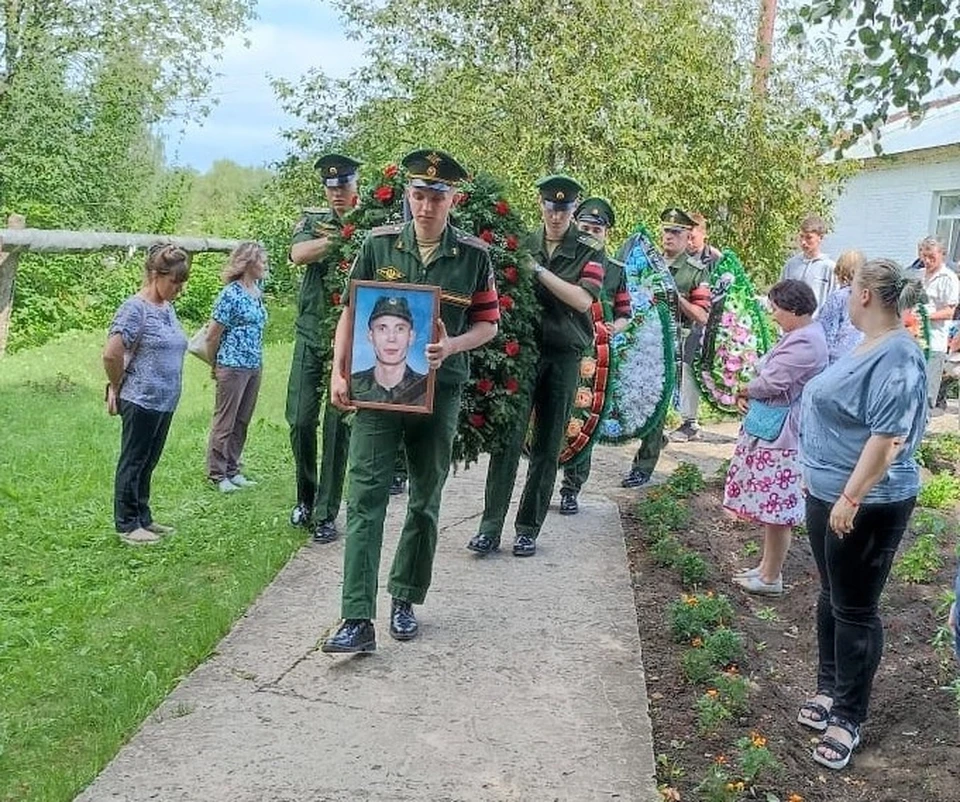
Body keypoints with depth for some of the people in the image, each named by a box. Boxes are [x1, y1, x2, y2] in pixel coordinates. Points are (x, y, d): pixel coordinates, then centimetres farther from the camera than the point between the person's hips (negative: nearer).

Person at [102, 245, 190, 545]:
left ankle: (143, 518, 28)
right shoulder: (135, 309, -16)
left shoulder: (167, 308, 11)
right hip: (142, 401, -8)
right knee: (133, 463, 4)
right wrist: (117, 387, -6)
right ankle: (127, 525, 14)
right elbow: (111, 354, -21)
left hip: (165, 402, 8)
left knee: (147, 463, 17)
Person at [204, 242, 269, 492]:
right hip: (233, 366, -7)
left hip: (254, 367, 7)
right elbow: (213, 335, -8)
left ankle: (233, 471, 23)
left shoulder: (258, 292, 9)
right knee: (225, 422, 1)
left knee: (242, 422, 13)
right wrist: (215, 366, 2)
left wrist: (259, 361, 14)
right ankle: (217, 474, 8)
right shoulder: (230, 294, -13)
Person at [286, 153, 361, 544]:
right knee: (300, 421, 5)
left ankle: (326, 514, 10)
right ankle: (305, 498, 25)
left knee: (338, 427, 1)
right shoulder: (313, 221, 7)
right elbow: (298, 254, -14)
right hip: (311, 337, 2)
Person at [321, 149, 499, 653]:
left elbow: (488, 323, 4)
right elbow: (351, 312, 5)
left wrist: (451, 346, -15)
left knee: (425, 501, 11)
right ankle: (358, 620, -7)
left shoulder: (473, 256, -2)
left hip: (438, 393, 1)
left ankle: (405, 600, 29)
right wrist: (339, 373, -4)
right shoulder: (379, 244, 0)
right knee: (365, 498, -8)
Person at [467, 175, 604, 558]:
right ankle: (490, 526, -4)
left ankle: (528, 528, 15)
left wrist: (539, 270, -17)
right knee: (508, 439, -7)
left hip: (564, 357, 0)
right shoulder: (522, 244, 6)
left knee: (547, 447, 5)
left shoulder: (589, 251, 1)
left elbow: (584, 300, -14)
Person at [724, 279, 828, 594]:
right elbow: (767, 374, 18)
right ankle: (767, 566, 29)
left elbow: (771, 381, -22)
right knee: (770, 506, 18)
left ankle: (771, 579, 9)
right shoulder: (796, 335, 14)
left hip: (783, 435, -11)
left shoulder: (805, 342, -20)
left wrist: (744, 390, -2)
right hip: (770, 429, 11)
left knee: (776, 508, -1)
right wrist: (748, 395, 0)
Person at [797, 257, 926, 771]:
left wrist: (851, 499, -27)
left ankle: (848, 719, 14)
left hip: (866, 505, -10)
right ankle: (829, 690, 35)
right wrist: (817, 478, 23)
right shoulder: (869, 348, 9)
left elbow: (889, 438, -27)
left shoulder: (897, 357, -22)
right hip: (828, 495, 10)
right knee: (831, 599, 20)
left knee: (854, 611, 2)